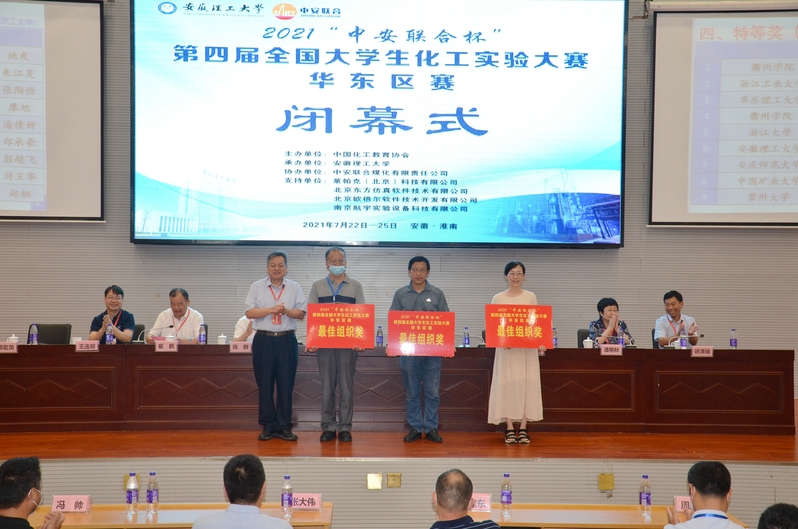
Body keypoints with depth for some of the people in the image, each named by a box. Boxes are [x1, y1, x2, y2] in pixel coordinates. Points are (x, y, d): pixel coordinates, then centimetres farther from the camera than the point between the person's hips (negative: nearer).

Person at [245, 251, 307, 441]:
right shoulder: (257, 287, 6)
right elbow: (249, 312, -3)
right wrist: (271, 310, -14)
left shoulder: (294, 288, 9)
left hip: (287, 340, 1)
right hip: (263, 340, -1)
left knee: (286, 385, 2)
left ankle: (284, 426, 8)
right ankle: (268, 426, 10)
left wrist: (287, 311, -15)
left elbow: (302, 313, 3)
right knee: (265, 385, 2)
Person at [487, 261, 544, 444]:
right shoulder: (498, 299, 5)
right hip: (506, 349, -1)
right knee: (507, 385, -2)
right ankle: (510, 428, 3)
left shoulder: (530, 297, 8)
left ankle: (523, 428, 5)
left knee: (526, 385, -1)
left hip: (527, 348, 1)